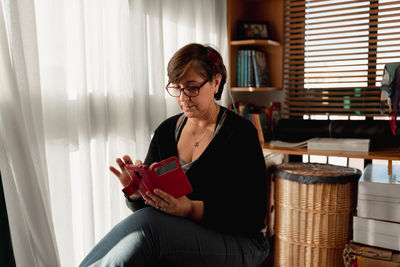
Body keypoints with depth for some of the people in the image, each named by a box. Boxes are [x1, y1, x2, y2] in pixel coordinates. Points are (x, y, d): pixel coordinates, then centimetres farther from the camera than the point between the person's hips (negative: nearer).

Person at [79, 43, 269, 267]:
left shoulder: (241, 133, -8)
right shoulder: (166, 131, 8)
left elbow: (254, 216, -12)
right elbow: (145, 206, 11)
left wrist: (191, 209, -25)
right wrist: (135, 190, -13)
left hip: (236, 242, -3)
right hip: (175, 239, 4)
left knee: (147, 223, -30)